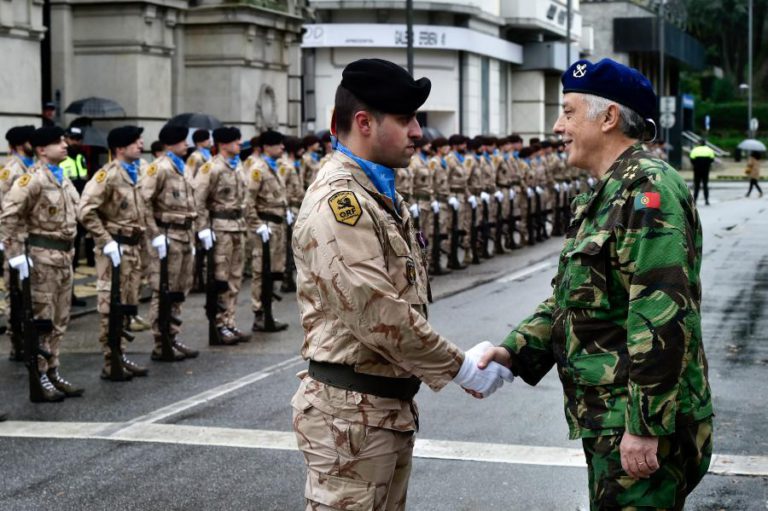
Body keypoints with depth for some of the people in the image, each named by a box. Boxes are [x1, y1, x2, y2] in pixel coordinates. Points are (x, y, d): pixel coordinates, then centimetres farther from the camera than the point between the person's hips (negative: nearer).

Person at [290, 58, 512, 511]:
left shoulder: (383, 193, 13)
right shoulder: (338, 200, -19)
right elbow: (377, 315, -25)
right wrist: (460, 367, -16)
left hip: (393, 404, 10)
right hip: (352, 410, -10)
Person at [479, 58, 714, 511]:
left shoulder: (649, 189, -17)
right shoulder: (609, 194, 16)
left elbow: (665, 318, -25)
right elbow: (570, 298, 20)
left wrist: (646, 427, -25)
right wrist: (515, 350, 5)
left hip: (644, 423, -10)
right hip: (608, 420, 10)